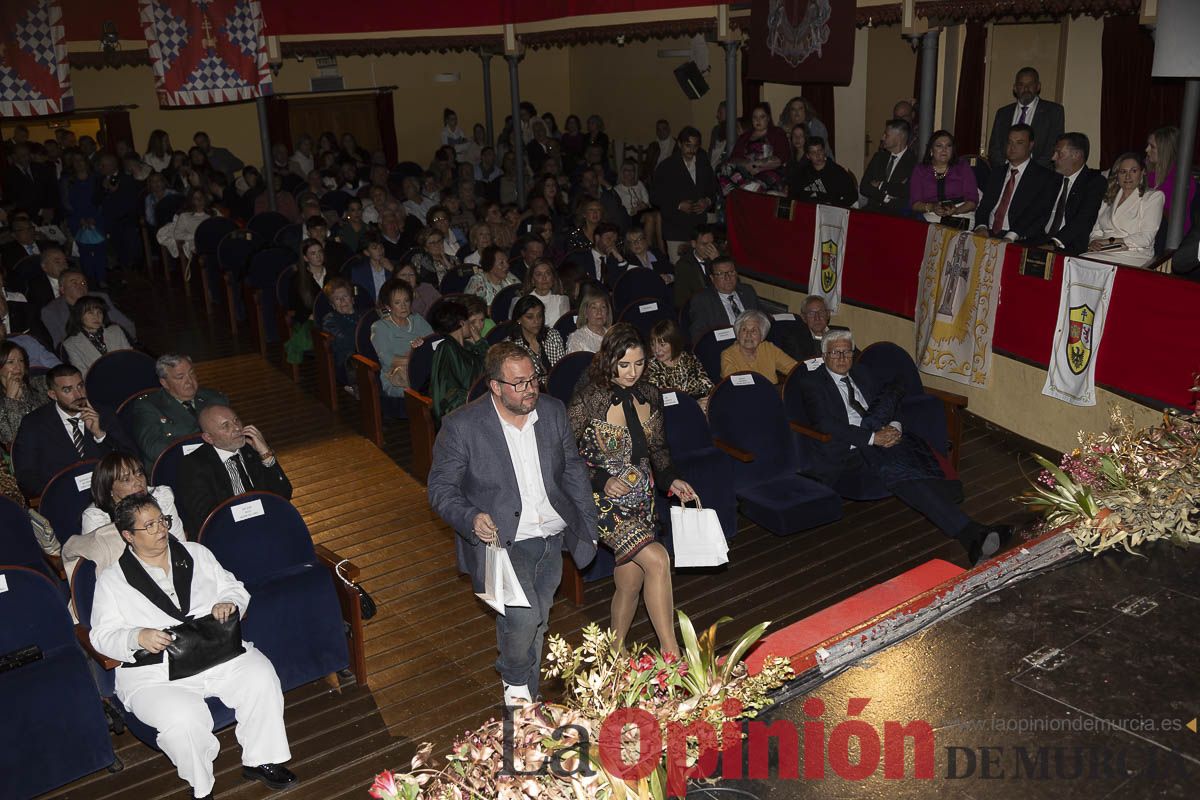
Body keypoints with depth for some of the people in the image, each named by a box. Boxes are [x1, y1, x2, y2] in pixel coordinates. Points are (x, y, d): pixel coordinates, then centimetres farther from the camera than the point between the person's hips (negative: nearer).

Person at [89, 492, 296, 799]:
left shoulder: (196, 554, 15)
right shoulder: (111, 580, 6)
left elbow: (235, 588, 18)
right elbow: (102, 635, 1)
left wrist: (229, 603, -7)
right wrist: (138, 637, -20)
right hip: (156, 675, -3)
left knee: (261, 676, -25)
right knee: (183, 719, -33)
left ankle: (260, 760, -5)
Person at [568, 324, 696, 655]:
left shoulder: (649, 395, 3)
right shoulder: (588, 400, -15)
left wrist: (671, 479, -1)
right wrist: (602, 481, -22)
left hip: (642, 500, 6)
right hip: (603, 501, -6)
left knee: (630, 583, 12)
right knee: (657, 559, -22)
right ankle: (670, 652, -11)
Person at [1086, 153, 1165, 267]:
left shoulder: (1154, 196, 5)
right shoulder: (1109, 197, 21)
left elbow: (1145, 238, -6)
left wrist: (1110, 241, -11)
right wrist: (1093, 243, -8)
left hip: (1134, 256, -4)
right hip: (1104, 253, 4)